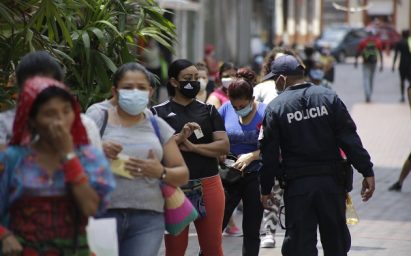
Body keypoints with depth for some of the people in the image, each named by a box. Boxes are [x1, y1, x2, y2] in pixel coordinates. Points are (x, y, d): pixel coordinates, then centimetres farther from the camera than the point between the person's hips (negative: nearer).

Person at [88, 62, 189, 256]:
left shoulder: (158, 126, 13)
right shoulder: (99, 120, 4)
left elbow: (183, 175, 15)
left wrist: (161, 172, -7)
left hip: (148, 218, 2)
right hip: (103, 214, -2)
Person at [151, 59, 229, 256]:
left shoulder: (208, 111, 12)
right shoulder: (159, 112, 4)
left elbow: (224, 146, 0)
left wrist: (193, 147, -11)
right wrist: (179, 138, -20)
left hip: (208, 185, 2)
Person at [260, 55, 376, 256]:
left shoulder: (275, 107, -3)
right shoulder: (329, 98, 2)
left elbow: (269, 154, -3)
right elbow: (350, 138, -3)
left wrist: (266, 189, 6)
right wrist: (367, 172, -2)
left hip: (297, 185, -2)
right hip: (331, 181, 2)